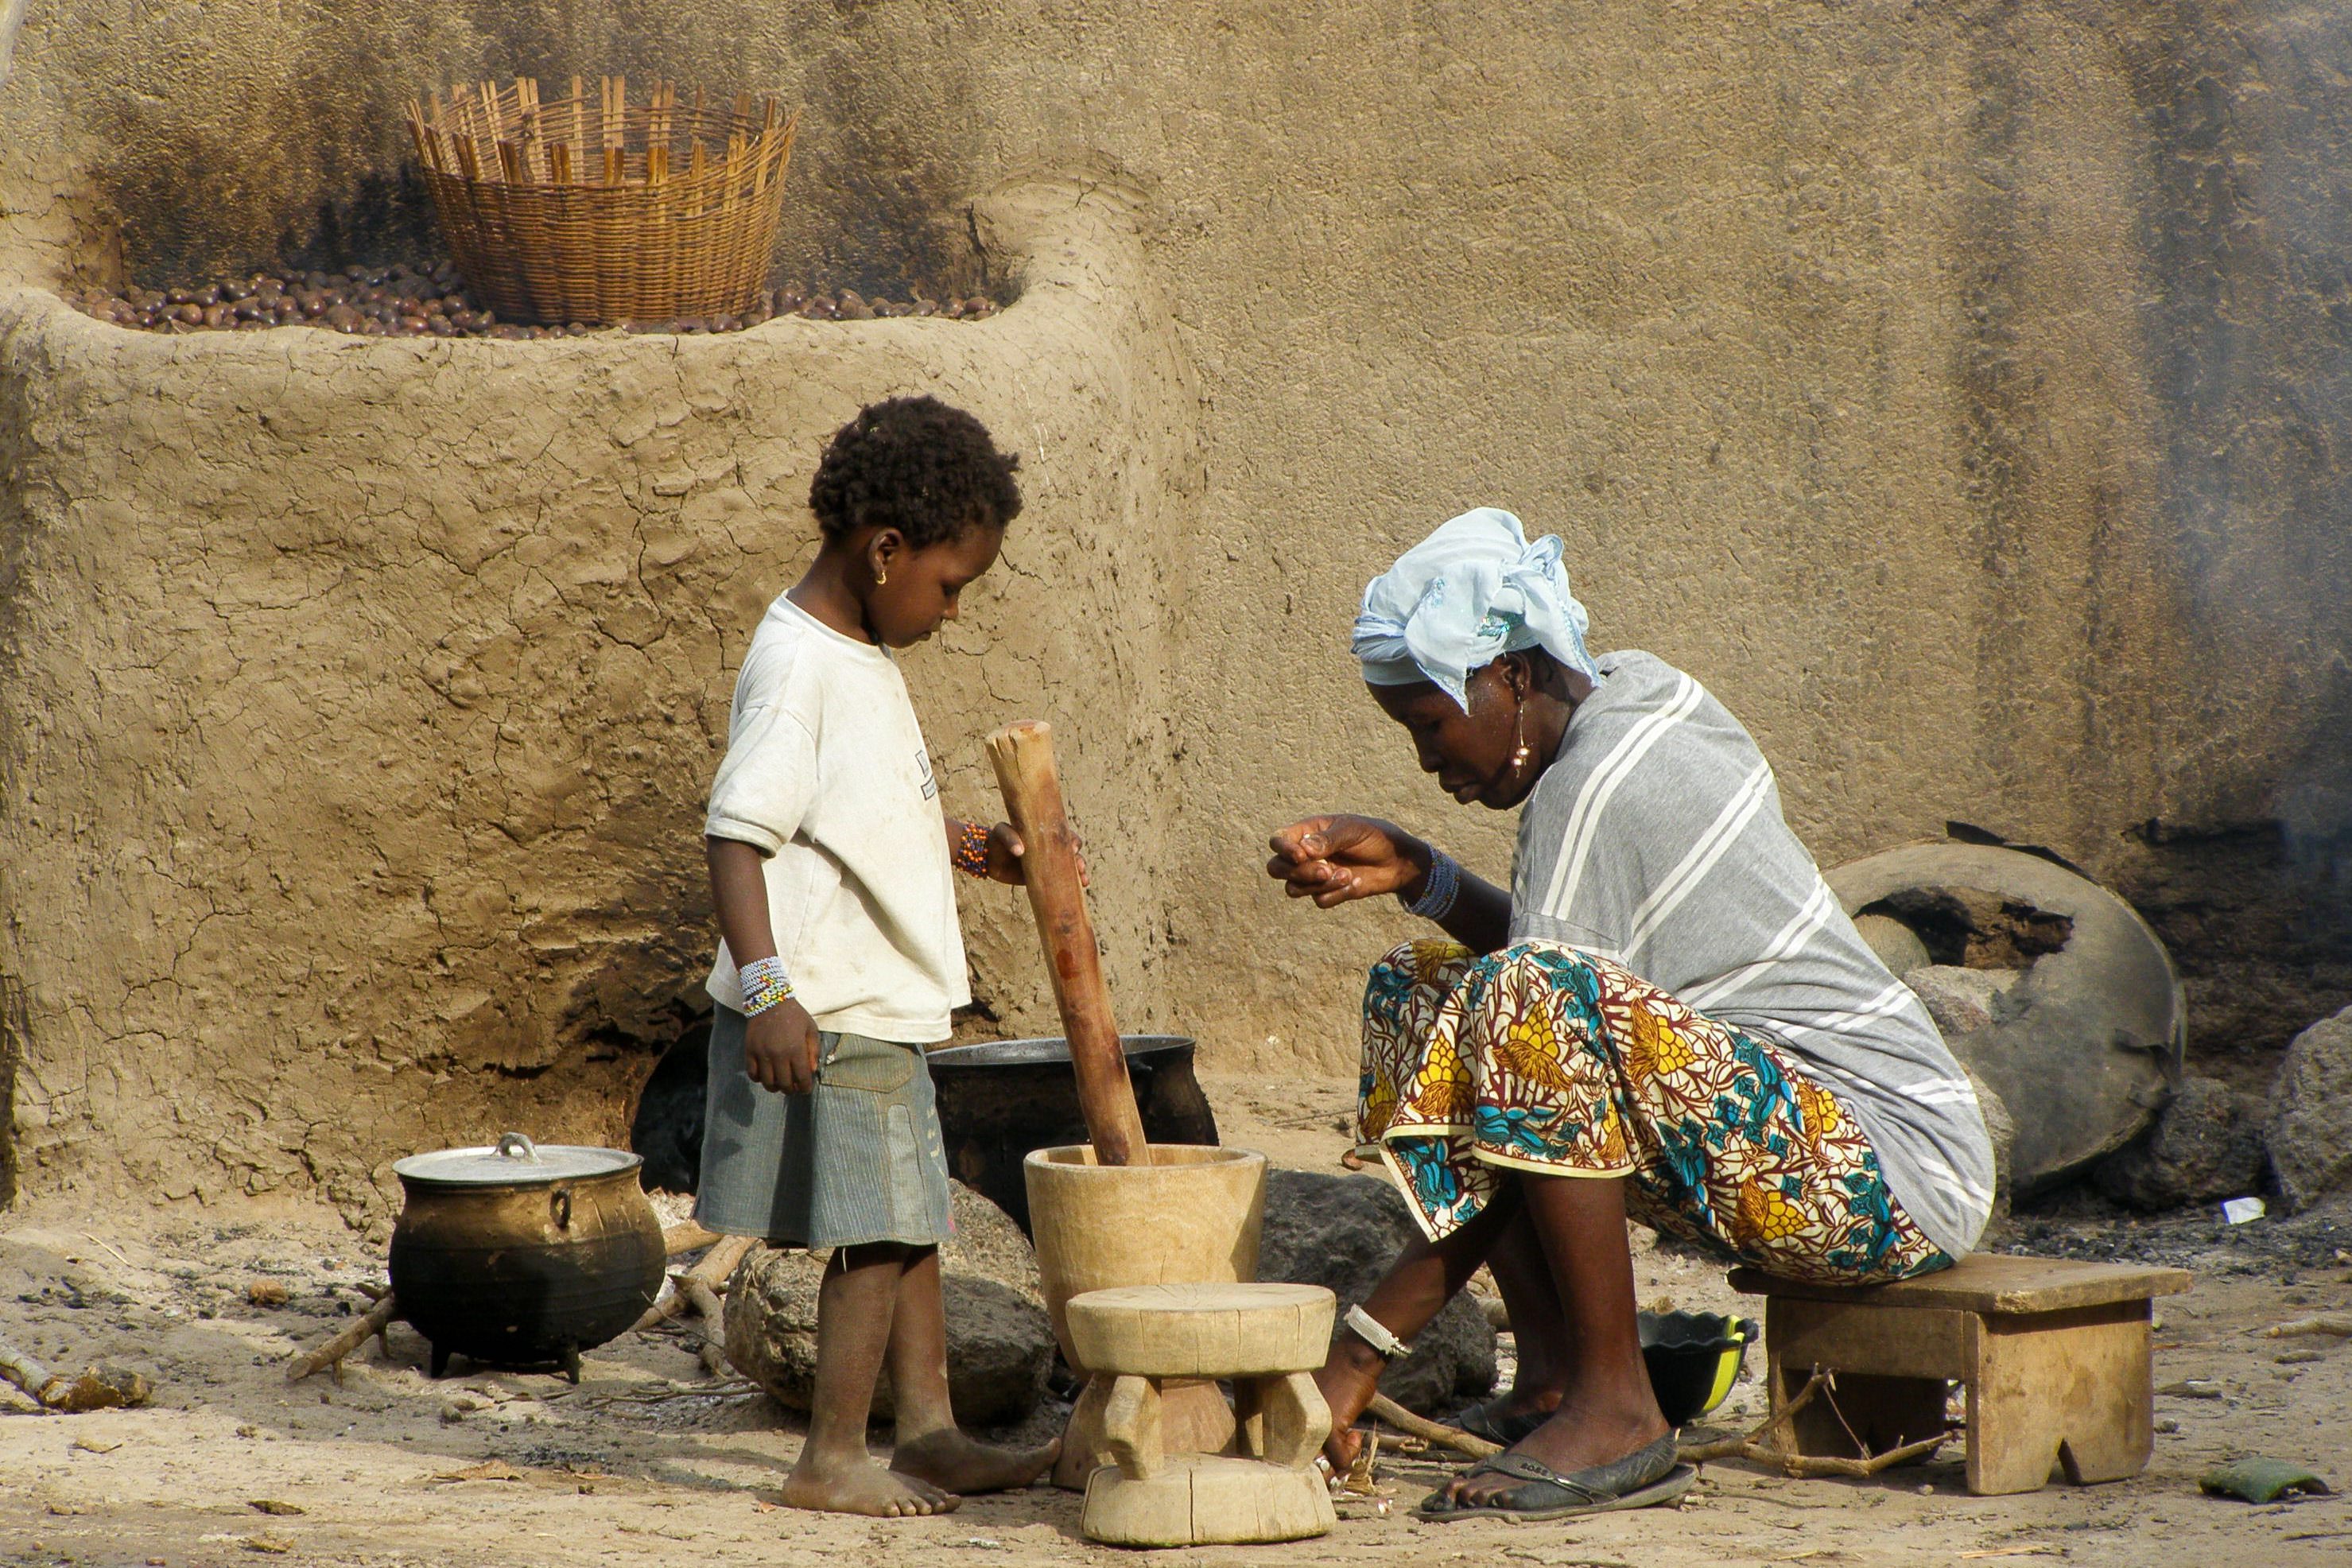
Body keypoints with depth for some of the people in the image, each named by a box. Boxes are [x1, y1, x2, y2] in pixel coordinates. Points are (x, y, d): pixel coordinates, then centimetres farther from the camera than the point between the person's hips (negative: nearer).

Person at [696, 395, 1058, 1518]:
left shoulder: (863, 656, 13)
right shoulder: (797, 668, -18)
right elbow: (735, 835, -24)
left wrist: (969, 849, 19)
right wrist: (765, 987, -31)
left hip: (882, 1006, 10)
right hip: (827, 1014, -10)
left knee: (909, 1223, 16)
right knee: (875, 1233, -5)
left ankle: (929, 1437, 25)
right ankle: (831, 1460, 3)